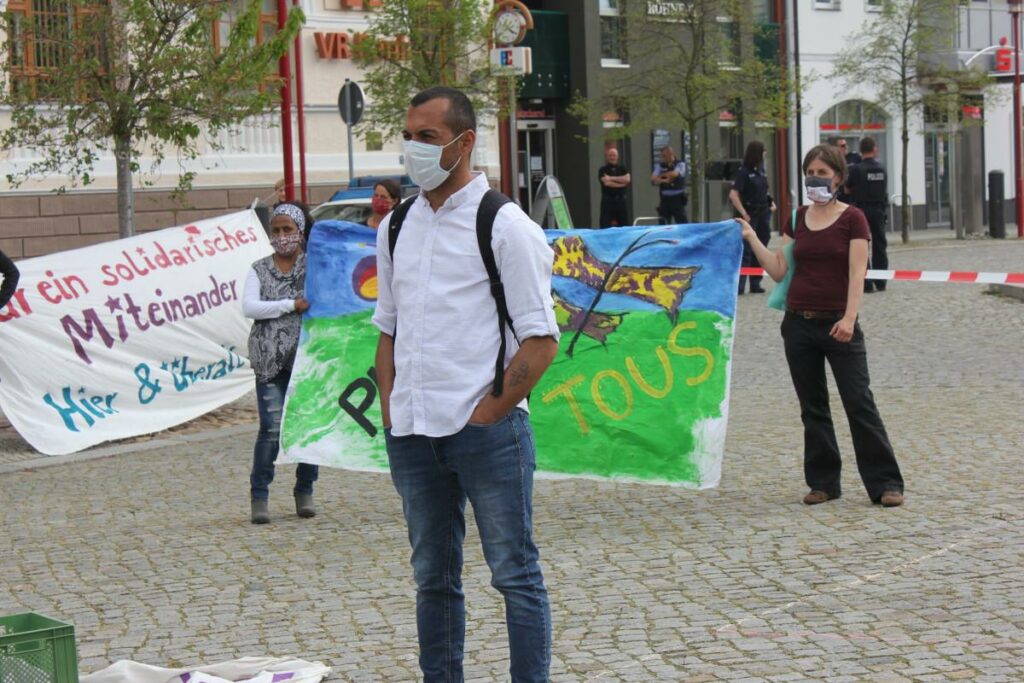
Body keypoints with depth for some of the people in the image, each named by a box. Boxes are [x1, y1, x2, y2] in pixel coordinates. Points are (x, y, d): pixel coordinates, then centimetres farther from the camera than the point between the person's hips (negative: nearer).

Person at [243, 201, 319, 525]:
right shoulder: (260, 270, 9)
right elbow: (249, 307, -5)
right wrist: (292, 305, -11)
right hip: (270, 361, -1)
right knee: (271, 429, -7)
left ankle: (305, 492, 18)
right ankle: (259, 495, 2)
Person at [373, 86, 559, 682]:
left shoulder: (505, 225, -5)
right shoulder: (396, 228, 14)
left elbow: (541, 340, -8)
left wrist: (488, 412, -12)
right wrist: (390, 410, 8)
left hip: (486, 430, -6)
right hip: (412, 433, 6)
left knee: (515, 574, 0)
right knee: (433, 578, 13)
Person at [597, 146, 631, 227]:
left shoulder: (623, 169, 11)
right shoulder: (603, 170, 1)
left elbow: (627, 179, -9)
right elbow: (606, 182, -14)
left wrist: (612, 178, -11)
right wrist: (621, 183, -7)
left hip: (621, 200, 3)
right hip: (608, 201, -3)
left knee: (624, 226, 6)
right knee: (605, 227, -7)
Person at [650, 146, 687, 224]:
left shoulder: (680, 164, -1)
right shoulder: (660, 165, 9)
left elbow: (674, 174, -18)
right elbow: (653, 179, -1)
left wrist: (661, 175, -3)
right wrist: (664, 180, -19)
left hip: (678, 199, -4)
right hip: (665, 199, 4)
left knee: (682, 222, -7)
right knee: (664, 224, 6)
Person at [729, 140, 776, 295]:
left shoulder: (761, 170, 10)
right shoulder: (744, 172, -11)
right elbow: (733, 195, -17)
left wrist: (771, 202, 8)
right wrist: (743, 214, -19)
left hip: (763, 213, 7)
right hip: (750, 215, -7)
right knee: (746, 250, -7)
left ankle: (755, 283, 16)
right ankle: (739, 284, -5)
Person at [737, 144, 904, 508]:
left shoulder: (852, 218, -3)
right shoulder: (797, 219, 10)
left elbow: (857, 273, -10)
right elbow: (779, 270, 8)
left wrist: (849, 318, -21)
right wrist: (751, 239, 1)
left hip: (838, 325, -5)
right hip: (799, 323, 5)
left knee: (859, 403, -5)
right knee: (812, 408, 9)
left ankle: (885, 483, 0)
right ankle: (823, 482, 17)